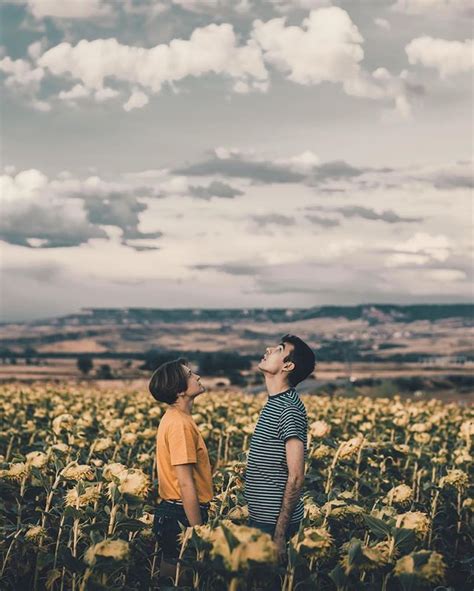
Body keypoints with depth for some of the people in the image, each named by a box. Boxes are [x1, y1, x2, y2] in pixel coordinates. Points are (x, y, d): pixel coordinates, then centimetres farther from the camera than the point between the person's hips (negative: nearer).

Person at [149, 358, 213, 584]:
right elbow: (186, 484, -22)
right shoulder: (180, 424, -19)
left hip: (172, 512, 10)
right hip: (182, 517, -10)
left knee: (172, 579, 15)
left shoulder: (175, 417, 12)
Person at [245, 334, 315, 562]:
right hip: (261, 517, 9)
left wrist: (280, 533, -23)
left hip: (274, 522, -9)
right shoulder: (275, 404, 11)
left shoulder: (289, 410, -18)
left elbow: (296, 477, -21)